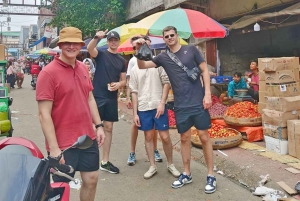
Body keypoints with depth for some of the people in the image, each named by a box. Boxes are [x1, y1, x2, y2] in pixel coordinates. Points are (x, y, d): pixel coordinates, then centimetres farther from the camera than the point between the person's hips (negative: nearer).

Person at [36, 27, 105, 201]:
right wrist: (54, 148, -20)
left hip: (88, 139, 6)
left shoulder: (83, 68, 7)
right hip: (63, 144, -6)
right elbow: (44, 113, -18)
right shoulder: (49, 72, -15)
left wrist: (99, 126, 9)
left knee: (91, 180, 17)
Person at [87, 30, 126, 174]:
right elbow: (89, 49, -23)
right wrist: (97, 37, -41)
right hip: (97, 96, -5)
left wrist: (118, 84, -8)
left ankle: (105, 161, 20)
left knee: (108, 128, 10)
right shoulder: (101, 54, -1)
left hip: (112, 98, 5)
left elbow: (124, 80, 15)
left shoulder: (121, 60, 12)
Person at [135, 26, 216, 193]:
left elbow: (205, 71, 1)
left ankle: (211, 176, 12)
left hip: (198, 102, -2)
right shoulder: (163, 57, 7)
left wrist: (207, 94, -9)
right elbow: (142, 66, 3)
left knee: (204, 137, 2)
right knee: (185, 138, 11)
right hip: (181, 105, 3)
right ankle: (187, 174, 25)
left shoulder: (191, 50, 1)